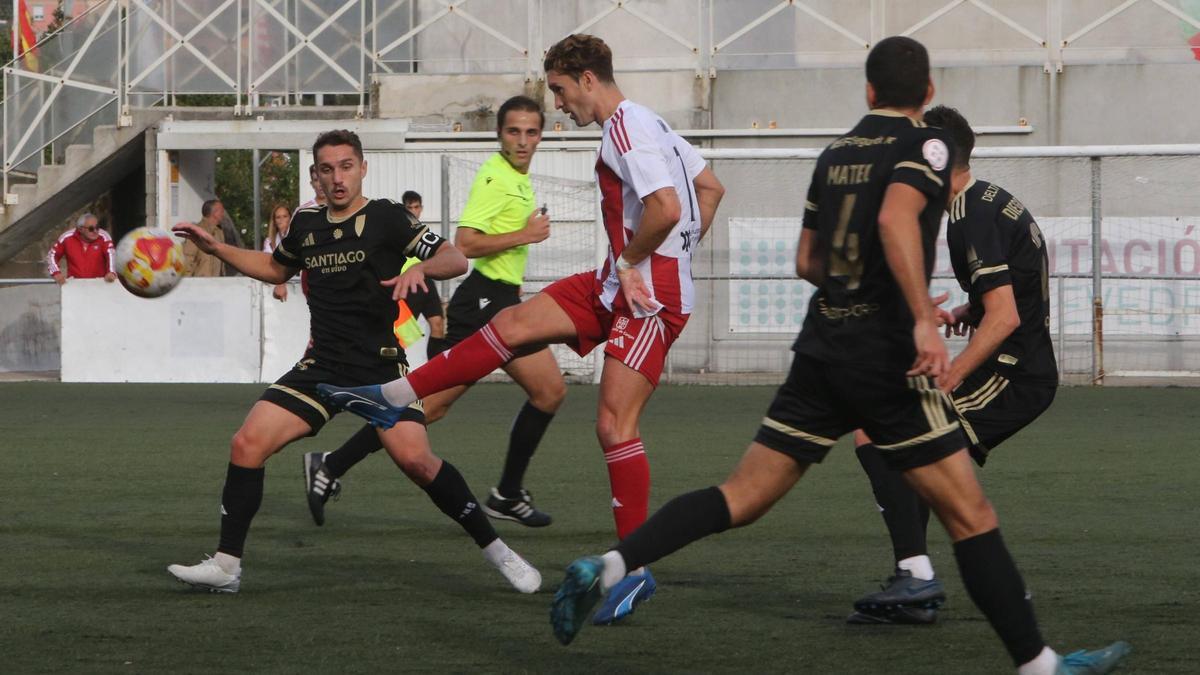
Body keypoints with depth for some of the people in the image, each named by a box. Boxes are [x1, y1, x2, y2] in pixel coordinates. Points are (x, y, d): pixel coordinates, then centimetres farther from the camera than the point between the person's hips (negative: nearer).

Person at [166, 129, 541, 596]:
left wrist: (421, 268, -31)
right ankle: (226, 566, -1)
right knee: (247, 443, -9)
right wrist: (216, 249, 23)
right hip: (321, 365, 5)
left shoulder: (386, 218, -4)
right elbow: (276, 269, 31)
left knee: (414, 458, -23)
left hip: (381, 365, -5)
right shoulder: (305, 223, 11)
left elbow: (456, 260, -10)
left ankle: (494, 549, -7)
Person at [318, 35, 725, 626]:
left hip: (651, 296, -10)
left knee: (614, 424, -12)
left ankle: (635, 568, -8)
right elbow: (710, 188, 23)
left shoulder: (627, 132, -16)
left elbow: (667, 208, -29)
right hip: (620, 284, 10)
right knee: (514, 325, 6)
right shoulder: (643, 125, 15)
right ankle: (396, 398, 11)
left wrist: (633, 261, -13)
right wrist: (676, 259, 18)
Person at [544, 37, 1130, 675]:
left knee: (741, 498, 7)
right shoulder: (925, 144, -5)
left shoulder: (836, 153, 16)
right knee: (969, 515, -2)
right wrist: (924, 318, -30)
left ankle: (606, 567, -7)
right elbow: (895, 220, -24)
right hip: (885, 355, -6)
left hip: (822, 347, 6)